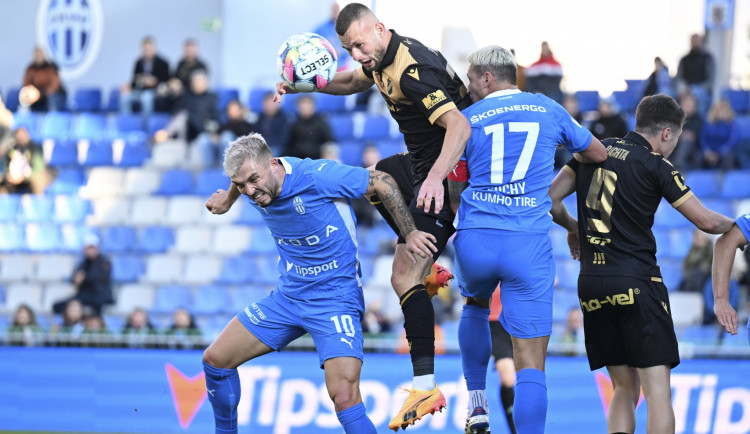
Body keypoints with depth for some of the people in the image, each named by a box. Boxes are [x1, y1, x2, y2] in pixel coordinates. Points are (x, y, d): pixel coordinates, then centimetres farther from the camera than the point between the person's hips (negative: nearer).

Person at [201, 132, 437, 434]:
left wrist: (409, 233, -15)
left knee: (344, 396, -26)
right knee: (215, 359, 5)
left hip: (336, 299, -7)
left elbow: (382, 182, -14)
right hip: (288, 295, 7)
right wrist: (229, 199, 39)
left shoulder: (317, 176, -24)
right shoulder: (254, 189, -5)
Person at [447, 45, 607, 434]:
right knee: (531, 365, -2)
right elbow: (598, 154, 25)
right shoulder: (548, 110, 10)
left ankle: (477, 403, 31)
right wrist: (574, 155, 46)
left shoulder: (467, 120, 7)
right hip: (529, 244, -1)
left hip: (475, 241, 1)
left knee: (476, 304, 35)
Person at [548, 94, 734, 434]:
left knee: (624, 389, 14)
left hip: (591, 284, 6)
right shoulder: (655, 165, -3)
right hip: (637, 284, -6)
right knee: (658, 391, -6)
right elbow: (707, 221, -1)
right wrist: (737, 226, 20)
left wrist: (572, 228, 29)